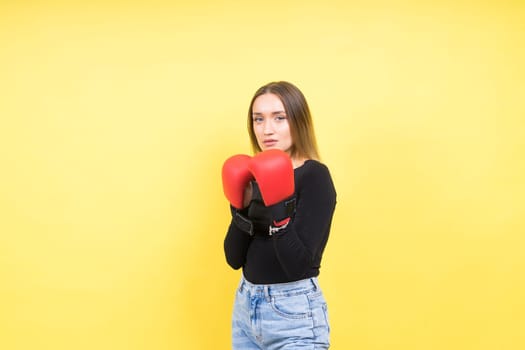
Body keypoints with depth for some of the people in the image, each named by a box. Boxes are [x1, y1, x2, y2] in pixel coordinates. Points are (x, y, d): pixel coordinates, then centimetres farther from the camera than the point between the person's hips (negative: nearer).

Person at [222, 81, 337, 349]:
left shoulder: (314, 176, -13)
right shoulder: (254, 176, 5)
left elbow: (300, 265, -20)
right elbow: (234, 259, 0)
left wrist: (278, 211, -29)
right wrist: (241, 210, -13)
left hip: (294, 315, -6)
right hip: (245, 306, 6)